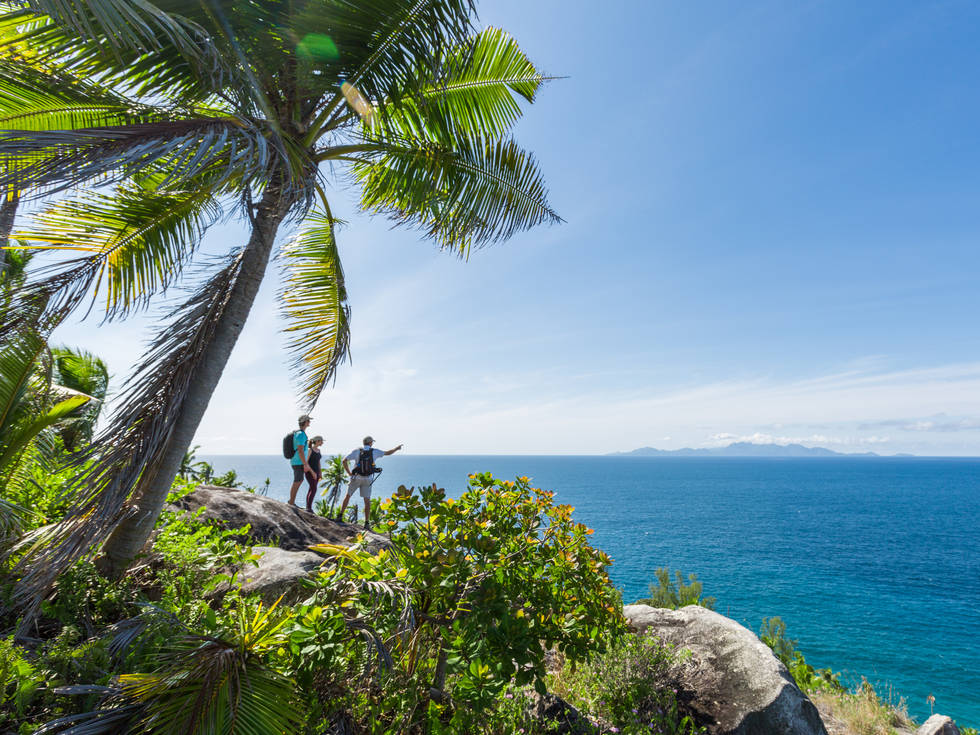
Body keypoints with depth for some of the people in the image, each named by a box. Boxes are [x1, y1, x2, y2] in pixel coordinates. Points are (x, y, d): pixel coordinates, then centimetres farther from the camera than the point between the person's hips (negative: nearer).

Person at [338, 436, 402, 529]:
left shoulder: (357, 451, -2)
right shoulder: (375, 452, -1)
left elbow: (344, 461, -6)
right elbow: (387, 453, 10)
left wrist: (349, 473, 3)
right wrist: (396, 449, 27)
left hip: (356, 477, 0)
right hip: (368, 479, 0)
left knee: (348, 496, 17)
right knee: (367, 501, 2)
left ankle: (340, 516, 16)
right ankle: (367, 523, -1)